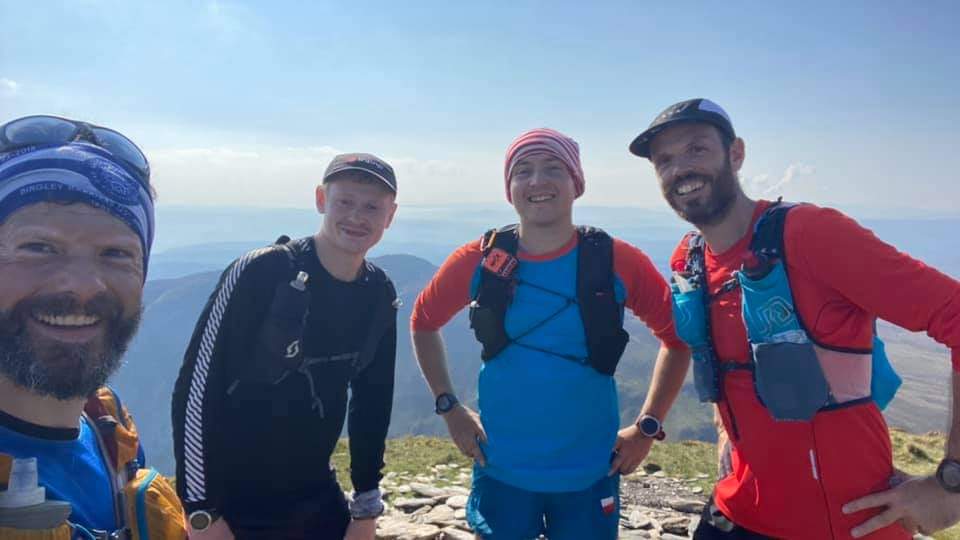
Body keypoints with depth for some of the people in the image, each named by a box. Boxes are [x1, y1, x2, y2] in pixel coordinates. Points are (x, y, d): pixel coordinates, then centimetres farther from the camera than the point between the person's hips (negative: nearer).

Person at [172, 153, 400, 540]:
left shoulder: (379, 296, -4)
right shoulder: (261, 273, -19)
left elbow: (372, 400, 6)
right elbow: (196, 390, -16)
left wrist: (366, 506, 7)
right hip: (233, 504, -4)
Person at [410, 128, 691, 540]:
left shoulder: (616, 262, -10)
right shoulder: (480, 261, -7)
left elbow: (678, 338, 2)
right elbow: (423, 322, 8)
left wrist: (648, 427, -2)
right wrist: (449, 407, 2)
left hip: (591, 473, 0)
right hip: (501, 470, 1)